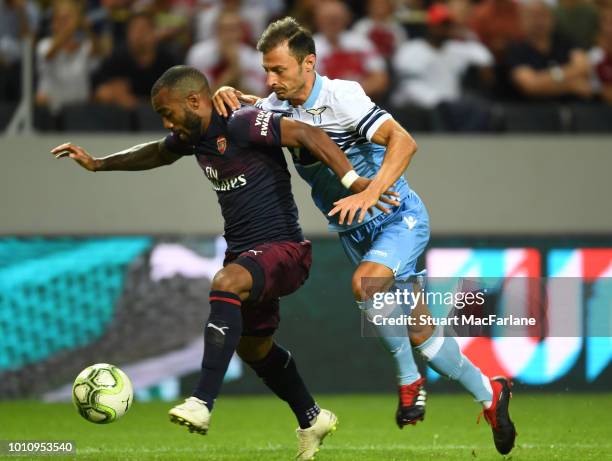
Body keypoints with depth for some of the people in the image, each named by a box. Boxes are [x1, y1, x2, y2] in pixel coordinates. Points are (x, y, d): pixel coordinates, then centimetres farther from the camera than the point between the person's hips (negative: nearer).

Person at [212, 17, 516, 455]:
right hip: (355, 232, 6)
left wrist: (368, 195, -45)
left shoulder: (342, 95, -23)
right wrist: (229, 96, -10)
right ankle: (489, 394, 26)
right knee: (421, 335, 8)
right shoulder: (277, 107, -4)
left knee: (365, 283, -33)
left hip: (398, 216, -6)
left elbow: (403, 142, -33)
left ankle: (409, 381, -13)